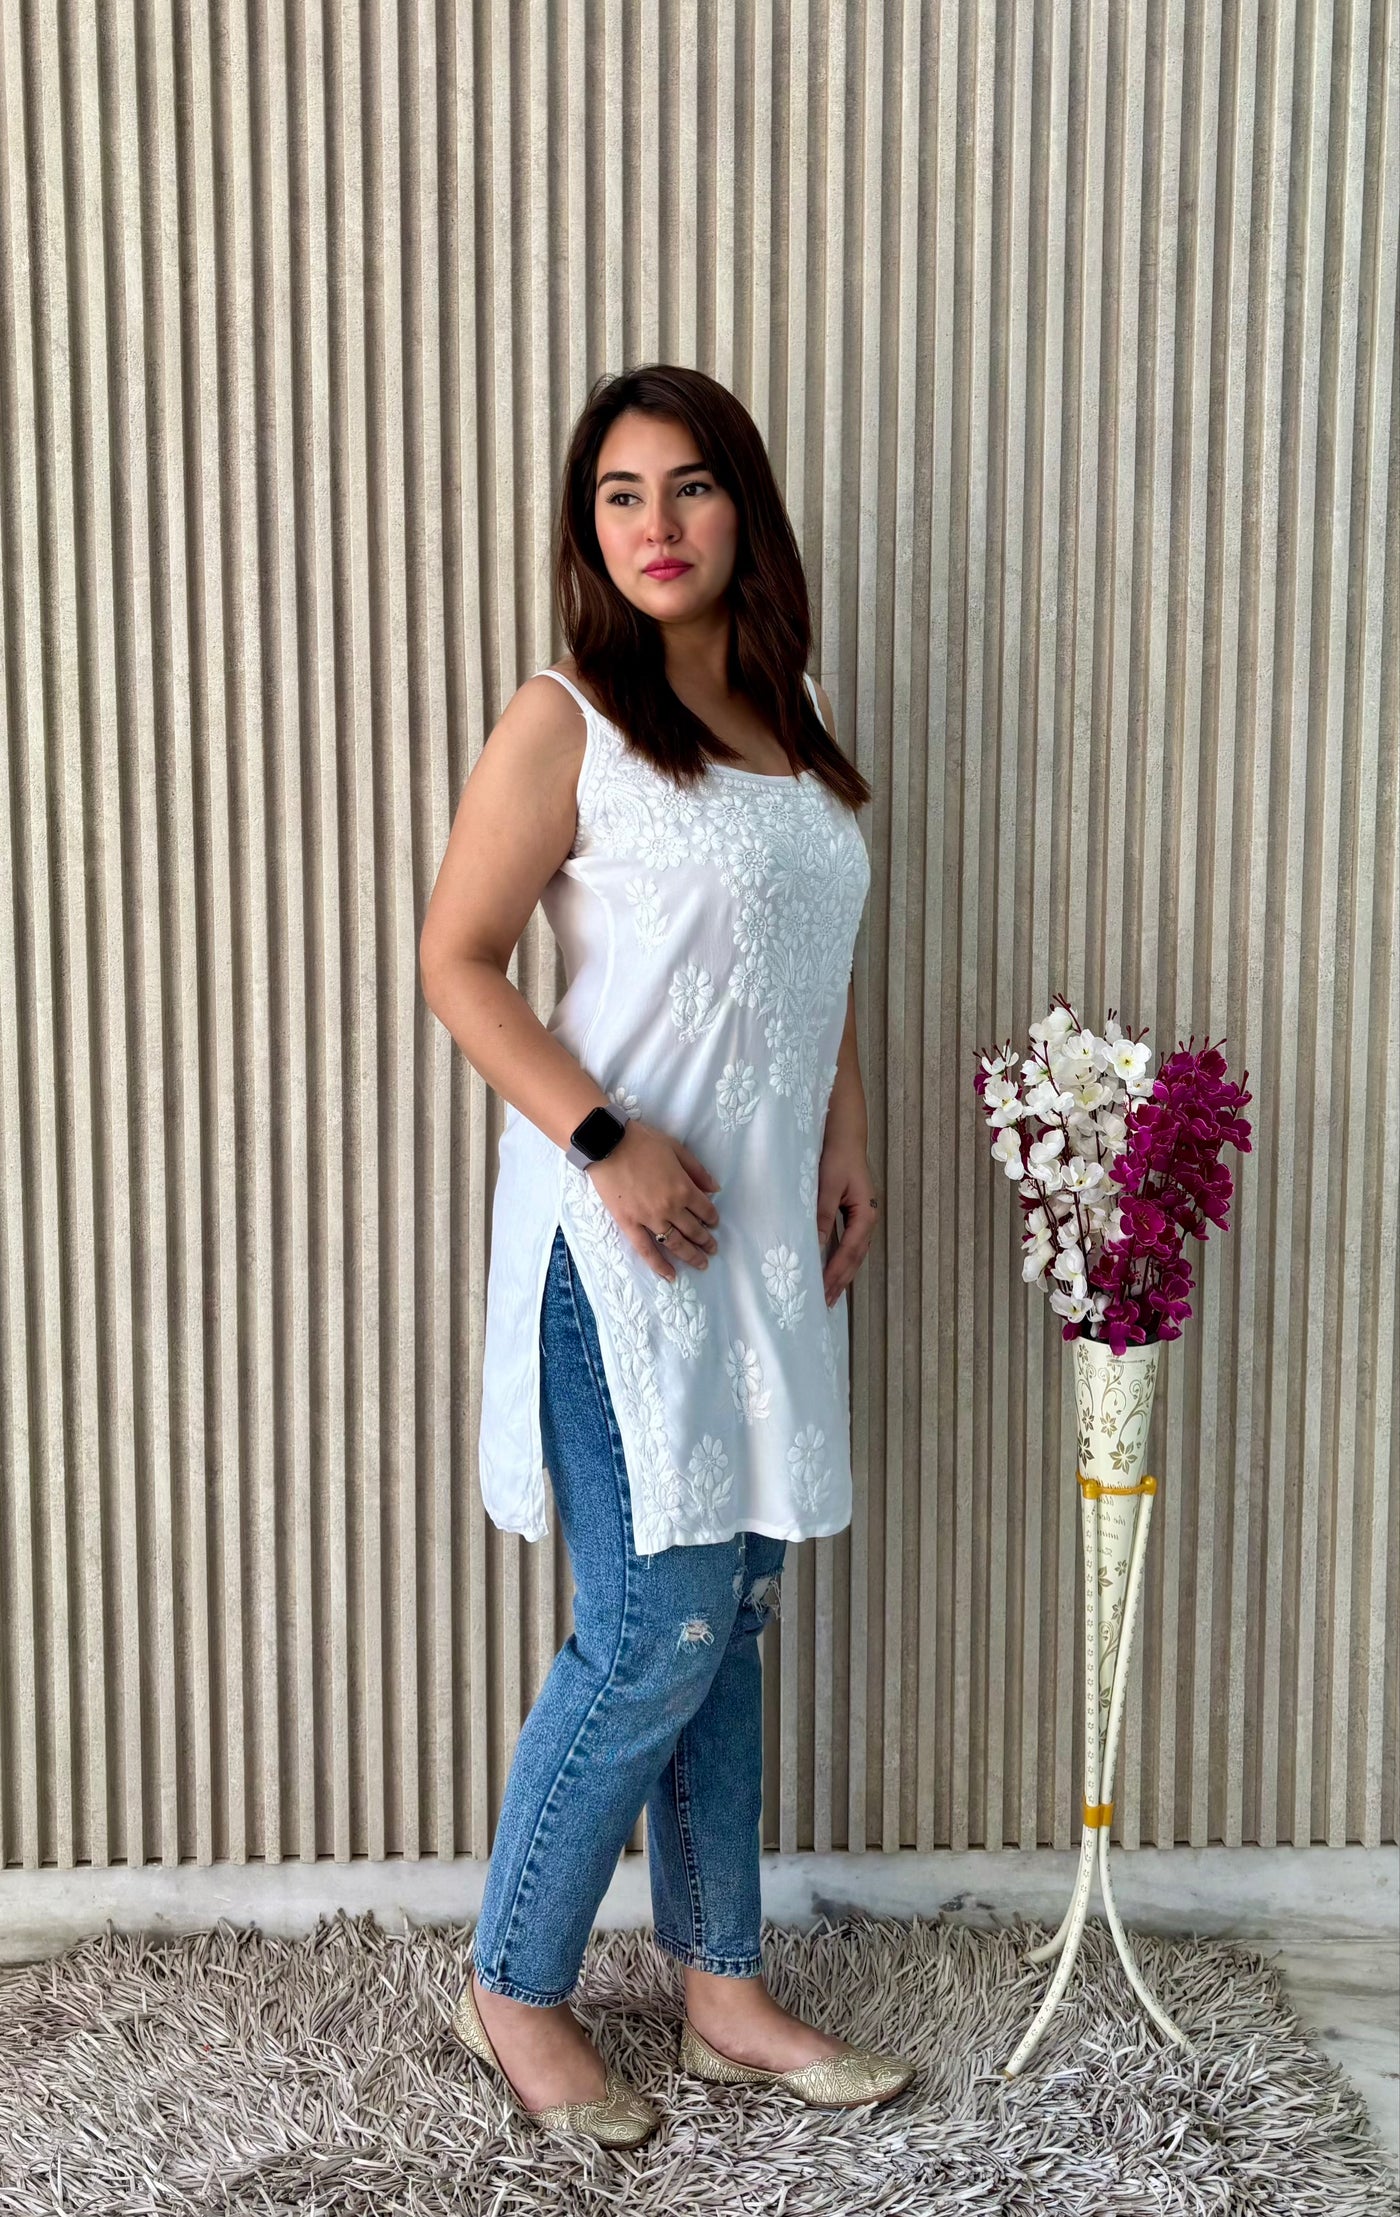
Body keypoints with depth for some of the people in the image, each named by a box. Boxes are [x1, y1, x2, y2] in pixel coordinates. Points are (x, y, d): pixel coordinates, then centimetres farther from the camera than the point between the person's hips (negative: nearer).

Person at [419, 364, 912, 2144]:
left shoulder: (797, 718, 12)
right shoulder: (564, 722, -8)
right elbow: (457, 962, -10)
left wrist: (846, 1144, 9)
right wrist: (608, 1142, -18)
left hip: (770, 1231, 7)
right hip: (620, 1240, -6)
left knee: (731, 1615, 13)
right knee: (653, 1633, -3)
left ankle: (723, 1992, 27)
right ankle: (514, 1986, 19)